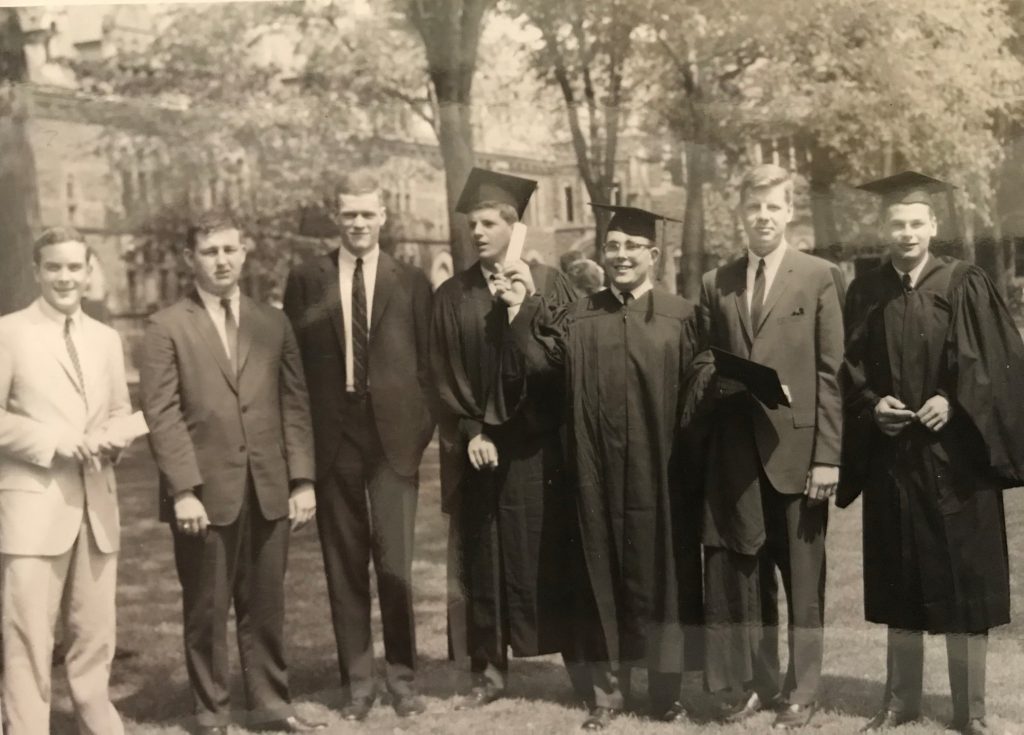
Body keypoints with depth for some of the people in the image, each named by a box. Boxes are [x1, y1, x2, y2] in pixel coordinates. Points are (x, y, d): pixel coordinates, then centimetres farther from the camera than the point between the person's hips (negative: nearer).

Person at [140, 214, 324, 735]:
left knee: (265, 606, 9)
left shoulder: (273, 324, 11)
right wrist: (184, 490, -13)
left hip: (269, 491, 3)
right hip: (205, 493, -3)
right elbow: (162, 415, -6)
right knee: (206, 610, 5)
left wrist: (302, 479, 2)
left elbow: (295, 406, 8)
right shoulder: (167, 327, 0)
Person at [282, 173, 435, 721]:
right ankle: (356, 680, 16)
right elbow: (294, 361, 6)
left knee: (395, 563, -3)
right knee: (344, 567, 6)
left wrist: (422, 428, -1)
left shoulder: (411, 282, 7)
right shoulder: (306, 280, 7)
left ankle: (402, 676, 14)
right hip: (333, 438, 1)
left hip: (393, 436, -1)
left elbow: (426, 363, 8)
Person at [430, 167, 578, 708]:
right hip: (480, 444, 2)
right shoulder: (452, 297, 8)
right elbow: (445, 378, 4)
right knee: (483, 559, 6)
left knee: (548, 554, 0)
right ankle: (489, 670, 15)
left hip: (538, 443, -2)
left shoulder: (547, 284, 2)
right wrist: (469, 432, -5)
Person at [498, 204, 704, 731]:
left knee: (662, 576, 6)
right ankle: (607, 689, 19)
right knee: (603, 575, 8)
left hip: (661, 474, -1)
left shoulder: (681, 317, 2)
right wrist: (523, 309, -16)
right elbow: (537, 359, -5)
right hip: (600, 473, 2)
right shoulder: (578, 317, 8)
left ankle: (666, 691, 18)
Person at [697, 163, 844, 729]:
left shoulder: (820, 278, -1)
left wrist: (827, 455, -10)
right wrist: (732, 381, -10)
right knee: (744, 572, 9)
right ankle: (758, 682, 21)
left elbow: (831, 373, -5)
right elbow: (707, 368, 12)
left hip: (797, 448, -3)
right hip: (736, 451, 3)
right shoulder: (715, 284, 10)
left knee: (803, 576, 6)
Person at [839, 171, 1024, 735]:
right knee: (899, 582, 9)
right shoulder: (865, 292, 7)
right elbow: (850, 371, 7)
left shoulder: (966, 285, 0)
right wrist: (872, 405, -11)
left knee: (962, 581, 1)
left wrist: (952, 401, -17)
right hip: (891, 457, 2)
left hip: (954, 454, -2)